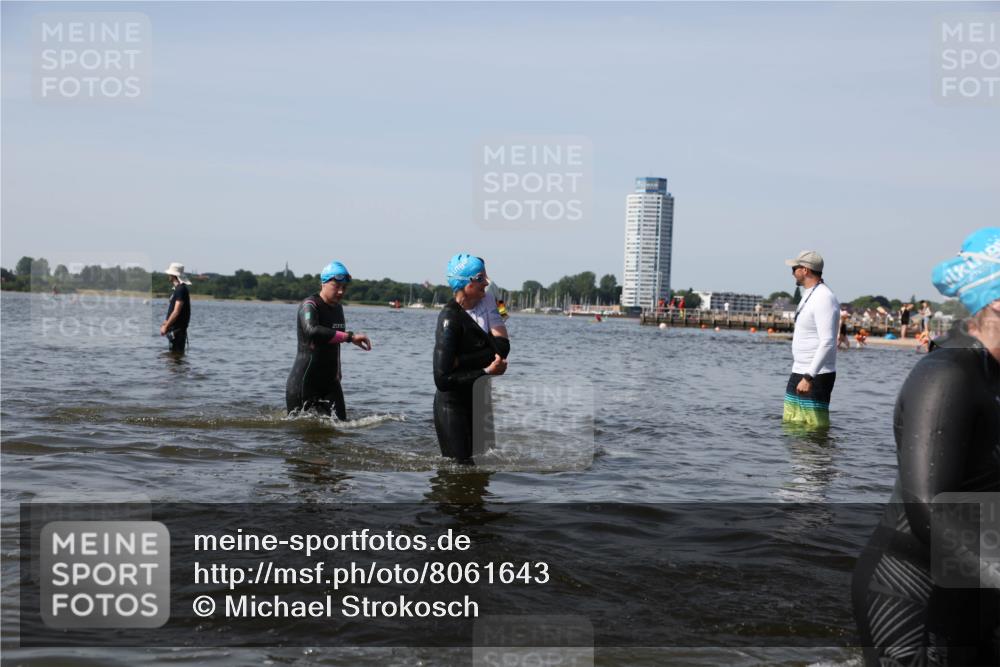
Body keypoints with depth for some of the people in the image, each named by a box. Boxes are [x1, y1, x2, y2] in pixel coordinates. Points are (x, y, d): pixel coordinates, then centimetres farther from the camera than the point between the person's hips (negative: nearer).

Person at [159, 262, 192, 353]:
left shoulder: (181, 289, -17)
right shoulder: (177, 289, 15)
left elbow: (176, 312, -22)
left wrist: (166, 326, -19)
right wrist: (165, 323, 21)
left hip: (177, 329, -10)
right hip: (175, 328, 10)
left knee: (177, 353, -7)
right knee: (175, 353, 14)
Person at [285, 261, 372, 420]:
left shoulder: (338, 308, 12)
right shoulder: (309, 305, -15)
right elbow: (312, 331, -37)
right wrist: (350, 337, -40)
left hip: (329, 381, 7)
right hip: (304, 382, -7)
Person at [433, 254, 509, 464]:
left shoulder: (486, 303, 2)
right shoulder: (450, 319, -18)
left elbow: (503, 347, -11)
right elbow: (442, 379, -22)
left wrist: (460, 361, -19)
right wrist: (486, 371, -21)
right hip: (452, 405, -7)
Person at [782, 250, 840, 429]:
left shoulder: (824, 298, -17)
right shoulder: (809, 295, 16)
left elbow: (828, 343, -25)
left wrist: (809, 377, -30)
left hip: (816, 376, -10)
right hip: (799, 373, 10)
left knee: (815, 425, -8)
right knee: (791, 423, 11)